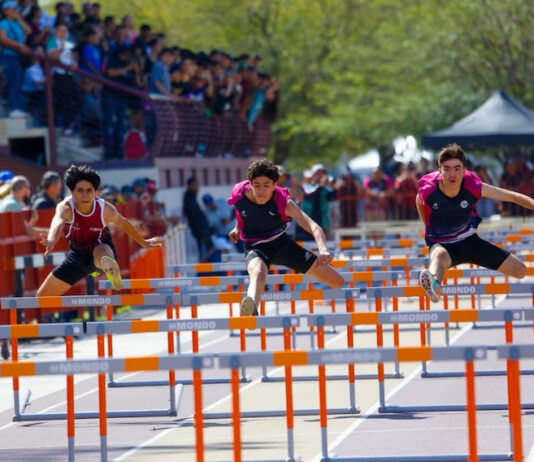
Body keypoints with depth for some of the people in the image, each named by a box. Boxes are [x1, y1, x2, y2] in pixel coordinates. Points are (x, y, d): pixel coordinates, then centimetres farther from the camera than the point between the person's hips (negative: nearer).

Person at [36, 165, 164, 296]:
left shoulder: (106, 210, -22)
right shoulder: (65, 207, -28)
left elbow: (124, 223, -1)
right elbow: (58, 222, -53)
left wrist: (144, 243, 13)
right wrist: (51, 240, -76)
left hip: (101, 250, -3)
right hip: (77, 254, 3)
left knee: (102, 251, -43)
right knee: (42, 295, 7)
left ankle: (110, 267, -75)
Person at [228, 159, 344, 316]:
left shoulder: (284, 202, -26)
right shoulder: (239, 194, -19)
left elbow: (314, 227, -37)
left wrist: (323, 250, -54)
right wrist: (238, 227, 15)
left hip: (281, 243, 2)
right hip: (255, 247, -2)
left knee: (337, 282, 6)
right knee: (258, 273, -43)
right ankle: (250, 311, -78)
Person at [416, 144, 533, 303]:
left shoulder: (473, 187, -19)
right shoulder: (427, 191, -21)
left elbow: (514, 197, -15)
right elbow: (420, 202, 6)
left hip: (469, 241, 4)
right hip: (442, 244, -4)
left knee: (520, 271, 1)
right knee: (439, 256, -45)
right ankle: (433, 286, -79)